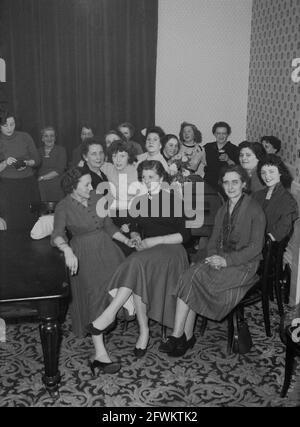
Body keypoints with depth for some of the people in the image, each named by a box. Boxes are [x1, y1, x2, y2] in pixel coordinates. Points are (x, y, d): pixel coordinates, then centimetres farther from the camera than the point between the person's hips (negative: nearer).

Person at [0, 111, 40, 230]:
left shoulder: (25, 137, 3)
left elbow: (36, 160, 7)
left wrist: (26, 163, -12)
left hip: (28, 184, 1)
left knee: (31, 220, 1)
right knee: (12, 223, -2)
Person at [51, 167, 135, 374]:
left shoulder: (97, 198, 9)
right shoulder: (64, 207, -5)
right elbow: (57, 234, -20)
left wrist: (127, 241, 7)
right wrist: (67, 250, -40)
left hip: (105, 247, 6)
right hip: (83, 253, -6)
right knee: (96, 291, -19)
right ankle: (100, 353, -20)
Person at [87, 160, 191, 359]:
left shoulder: (174, 201, 3)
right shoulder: (139, 202, 18)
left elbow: (185, 235, -3)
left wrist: (155, 240, -12)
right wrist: (135, 236, 2)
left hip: (170, 248, -4)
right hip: (146, 250, 4)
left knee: (137, 263, -35)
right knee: (138, 273, -32)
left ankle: (110, 313, -34)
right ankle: (143, 331, -26)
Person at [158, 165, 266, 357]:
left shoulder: (255, 210, -4)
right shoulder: (222, 211, 18)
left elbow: (256, 247, -10)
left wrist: (226, 260, -18)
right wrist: (213, 257, -6)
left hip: (244, 265, -6)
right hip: (220, 261, 6)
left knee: (195, 277, -25)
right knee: (190, 275, -22)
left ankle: (179, 336, -18)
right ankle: (186, 336, -21)